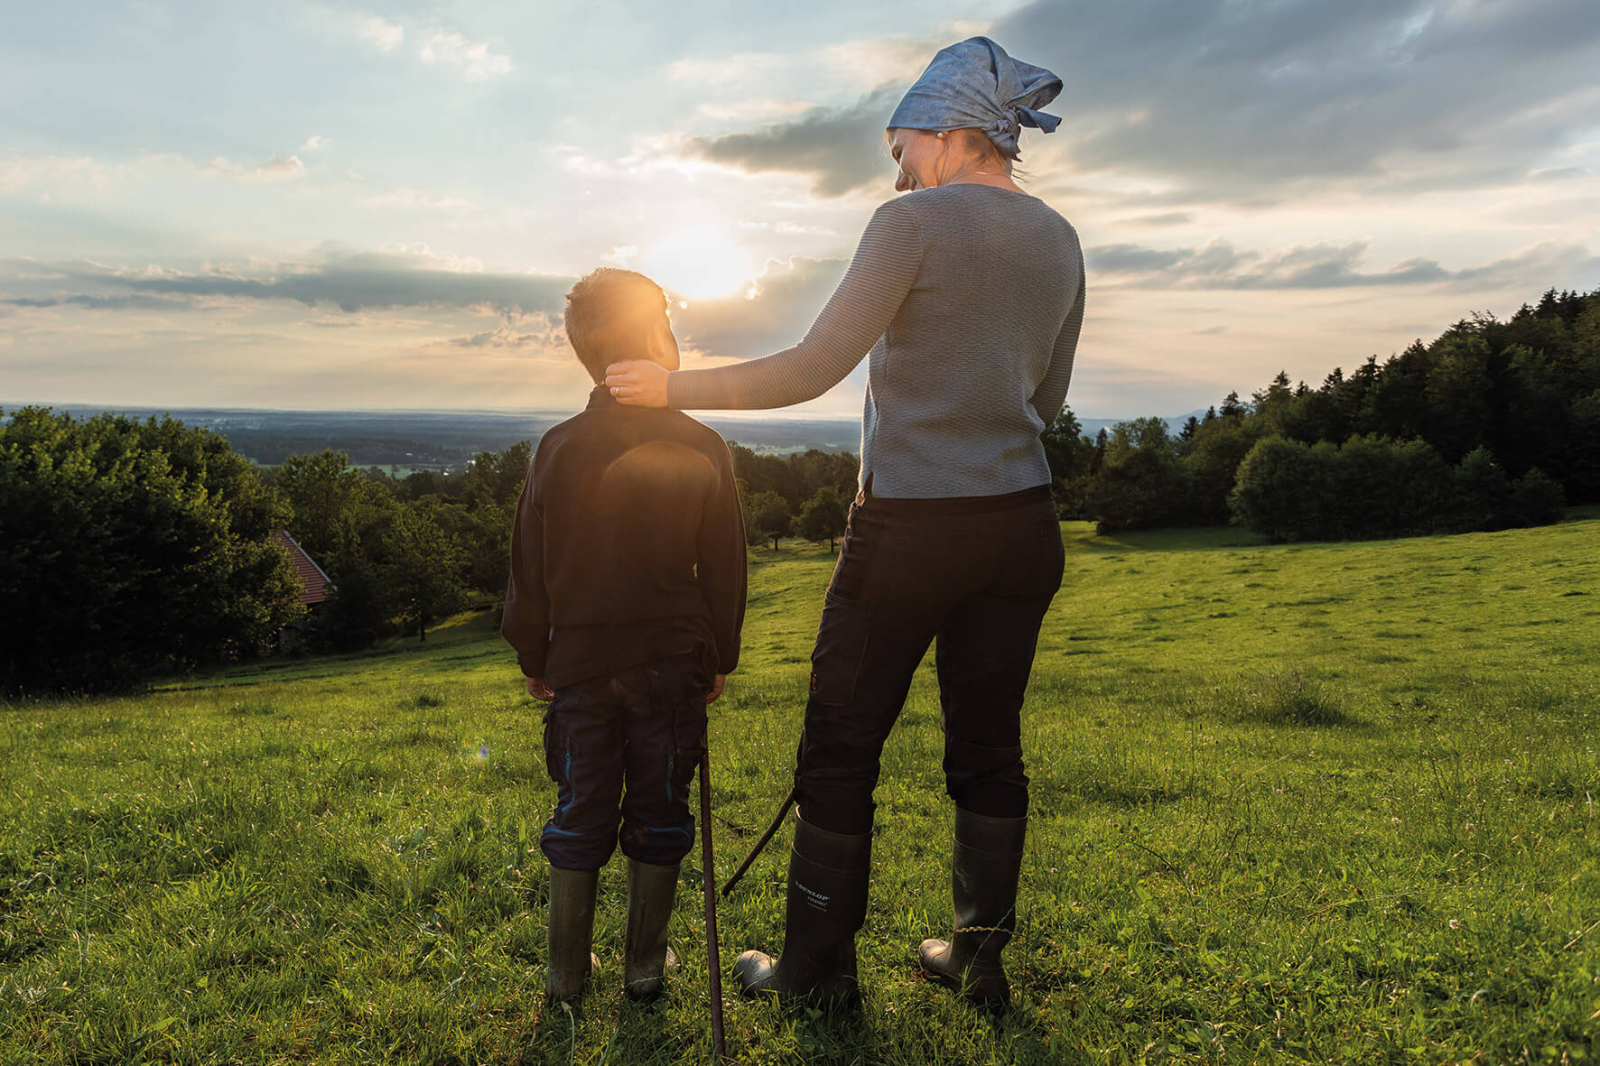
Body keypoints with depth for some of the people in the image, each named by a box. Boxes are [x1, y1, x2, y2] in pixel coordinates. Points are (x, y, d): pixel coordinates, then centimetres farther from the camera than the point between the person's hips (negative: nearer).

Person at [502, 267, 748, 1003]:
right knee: (658, 810, 13)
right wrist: (722, 656, 9)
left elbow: (531, 567, 0)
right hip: (673, 662, -1)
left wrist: (534, 659, 11)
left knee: (581, 811, 13)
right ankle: (645, 963, 24)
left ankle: (567, 970, 24)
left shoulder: (559, 450, -5)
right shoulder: (702, 450, -8)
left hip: (582, 661, 1)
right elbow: (724, 568, -3)